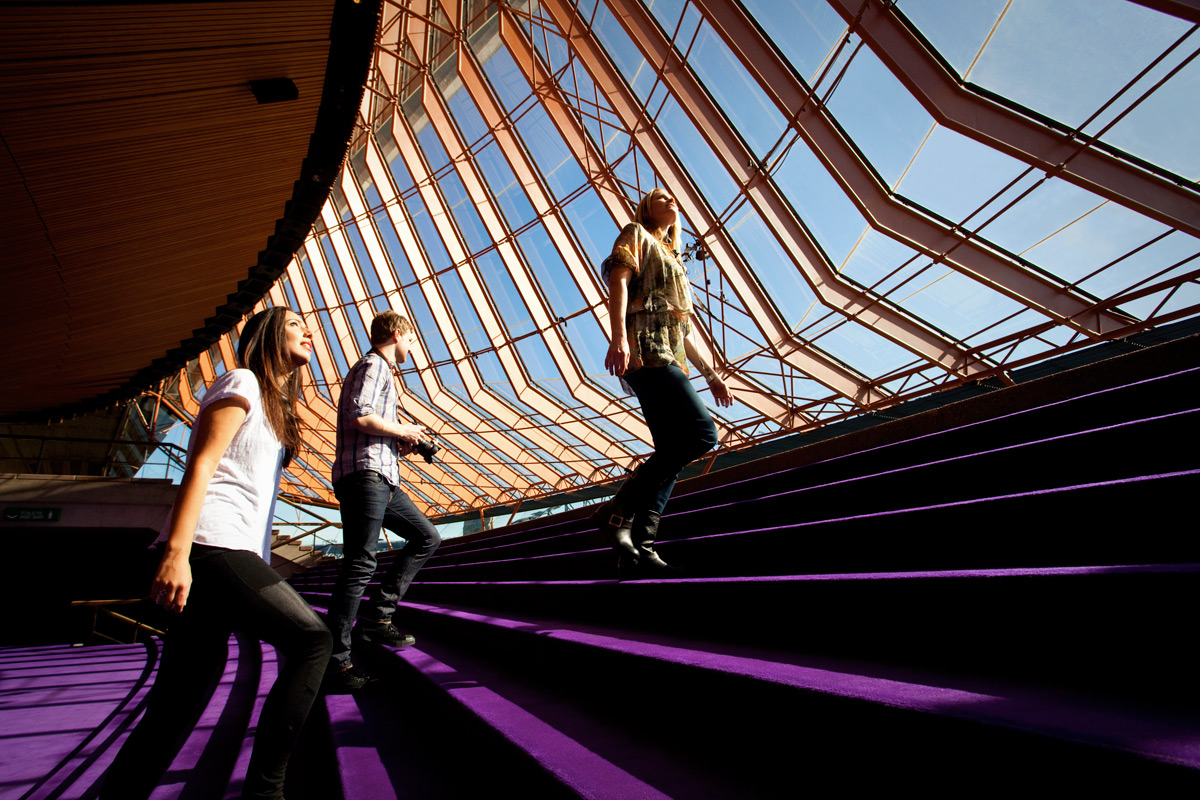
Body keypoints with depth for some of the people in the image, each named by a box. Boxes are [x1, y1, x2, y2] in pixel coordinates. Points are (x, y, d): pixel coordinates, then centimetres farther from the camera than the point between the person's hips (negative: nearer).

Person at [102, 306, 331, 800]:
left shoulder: (276, 407, 26)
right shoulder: (242, 383, 0)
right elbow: (200, 465, -11)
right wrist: (176, 552, -20)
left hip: (235, 555, 9)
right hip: (210, 546, -9)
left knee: (177, 707, 8)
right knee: (311, 639, -10)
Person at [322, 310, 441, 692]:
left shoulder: (380, 371, 27)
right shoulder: (373, 365, -4)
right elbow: (359, 416, -20)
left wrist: (403, 444, 15)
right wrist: (403, 430, -7)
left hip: (382, 479, 10)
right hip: (364, 474, -10)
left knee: (427, 537, 12)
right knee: (359, 565, -10)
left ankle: (377, 616, 11)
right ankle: (336, 662, -3)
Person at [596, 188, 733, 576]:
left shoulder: (672, 261, 37)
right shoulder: (636, 234, 15)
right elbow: (618, 280, -5)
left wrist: (709, 373, 25)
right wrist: (618, 336, -23)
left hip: (669, 358, 8)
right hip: (646, 347, -8)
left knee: (671, 455, -4)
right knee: (701, 433, -22)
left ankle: (641, 545, -6)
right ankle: (620, 508, -17)